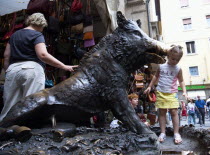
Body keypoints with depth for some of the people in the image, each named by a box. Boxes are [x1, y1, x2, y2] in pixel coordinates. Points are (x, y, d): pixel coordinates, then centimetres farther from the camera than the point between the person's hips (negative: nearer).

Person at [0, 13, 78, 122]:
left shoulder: (14, 35, 22)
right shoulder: (37, 35, 0)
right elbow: (43, 55, -15)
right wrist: (64, 67, -16)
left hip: (13, 69, 7)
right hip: (31, 69, -7)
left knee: (9, 107, 8)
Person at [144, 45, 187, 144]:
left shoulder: (178, 69, 2)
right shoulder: (161, 67, 4)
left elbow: (181, 81, 11)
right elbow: (156, 77, 17)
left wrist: (184, 91, -1)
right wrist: (150, 86, 16)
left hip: (172, 94, -1)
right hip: (160, 93, 1)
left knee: (174, 112, -6)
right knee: (162, 112, 3)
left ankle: (176, 133, 5)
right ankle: (163, 133, 10)